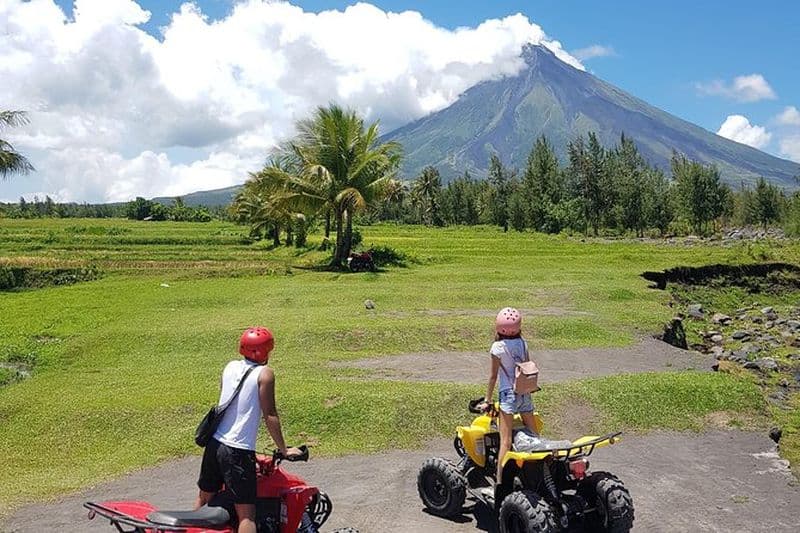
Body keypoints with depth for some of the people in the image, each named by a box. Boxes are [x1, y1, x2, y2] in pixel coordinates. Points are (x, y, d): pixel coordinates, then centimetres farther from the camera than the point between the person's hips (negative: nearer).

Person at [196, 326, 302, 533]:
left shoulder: (230, 367, 9)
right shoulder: (264, 374, -10)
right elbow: (269, 415, -11)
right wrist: (284, 450, -3)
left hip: (214, 444, 7)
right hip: (238, 451, -7)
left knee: (204, 497, 26)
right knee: (246, 515, -6)